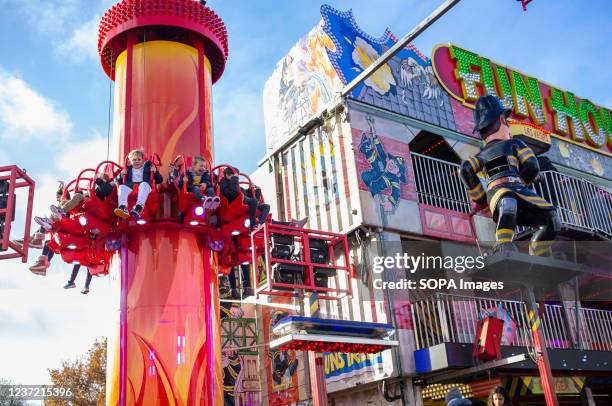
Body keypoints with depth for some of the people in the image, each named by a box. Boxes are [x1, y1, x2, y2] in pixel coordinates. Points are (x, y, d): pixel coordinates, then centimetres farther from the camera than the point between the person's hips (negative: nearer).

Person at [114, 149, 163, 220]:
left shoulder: (147, 167, 25)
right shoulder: (128, 169, 31)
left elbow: (160, 180, 18)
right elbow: (118, 182, 28)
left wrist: (155, 171, 0)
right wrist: (121, 175, 8)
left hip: (144, 184, -2)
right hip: (130, 186, 2)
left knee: (144, 184, -38)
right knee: (122, 186, -30)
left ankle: (139, 207, -60)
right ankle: (123, 208, -54)